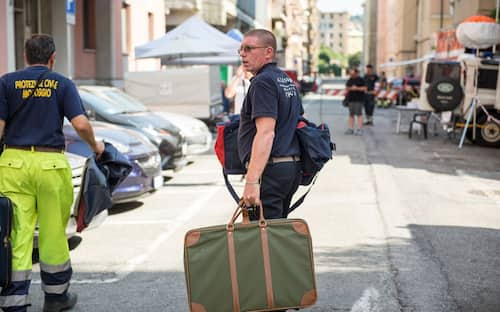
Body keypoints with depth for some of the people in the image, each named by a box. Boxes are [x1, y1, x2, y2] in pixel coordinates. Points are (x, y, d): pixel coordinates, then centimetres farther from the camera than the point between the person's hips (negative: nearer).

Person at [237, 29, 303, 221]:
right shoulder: (288, 81, 18)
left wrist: (251, 181, -28)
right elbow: (298, 123, 24)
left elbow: (266, 133, -23)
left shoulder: (263, 82, -13)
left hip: (271, 169, -10)